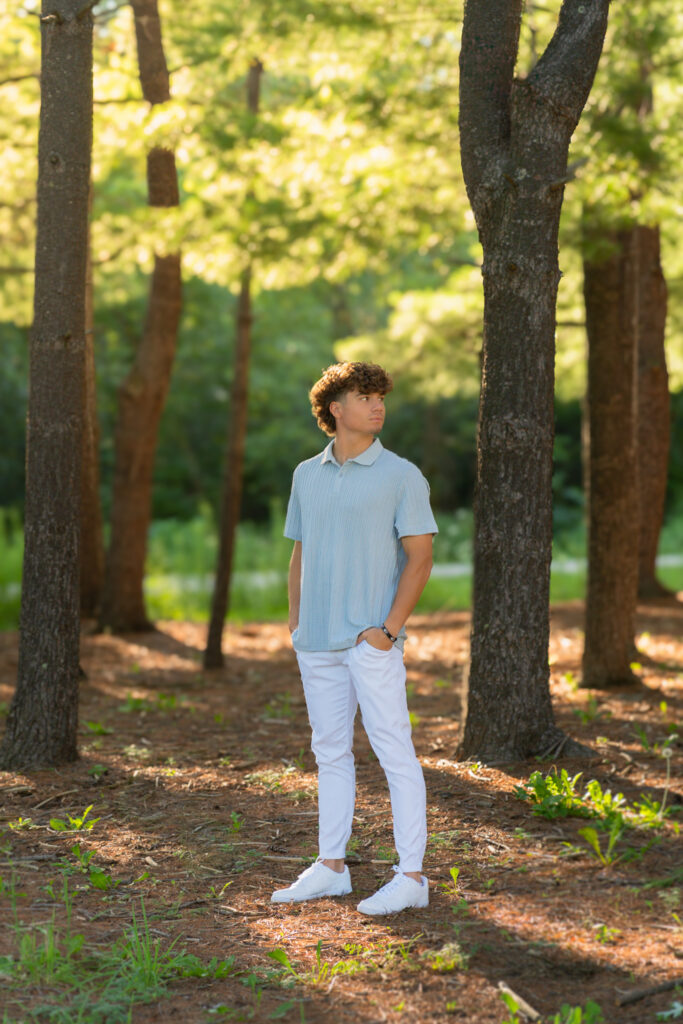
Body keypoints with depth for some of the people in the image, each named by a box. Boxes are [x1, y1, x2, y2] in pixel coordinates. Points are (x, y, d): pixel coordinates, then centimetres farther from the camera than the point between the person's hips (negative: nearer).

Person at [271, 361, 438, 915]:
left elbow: (420, 557, -7)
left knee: (395, 753, -5)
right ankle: (331, 868, 21)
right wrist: (295, 622, 10)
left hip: (372, 641, -5)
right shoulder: (307, 476, 13)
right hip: (318, 641, 6)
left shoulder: (402, 476, -3)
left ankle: (411, 875, -2)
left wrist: (389, 629, -14)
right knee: (331, 751, 12)